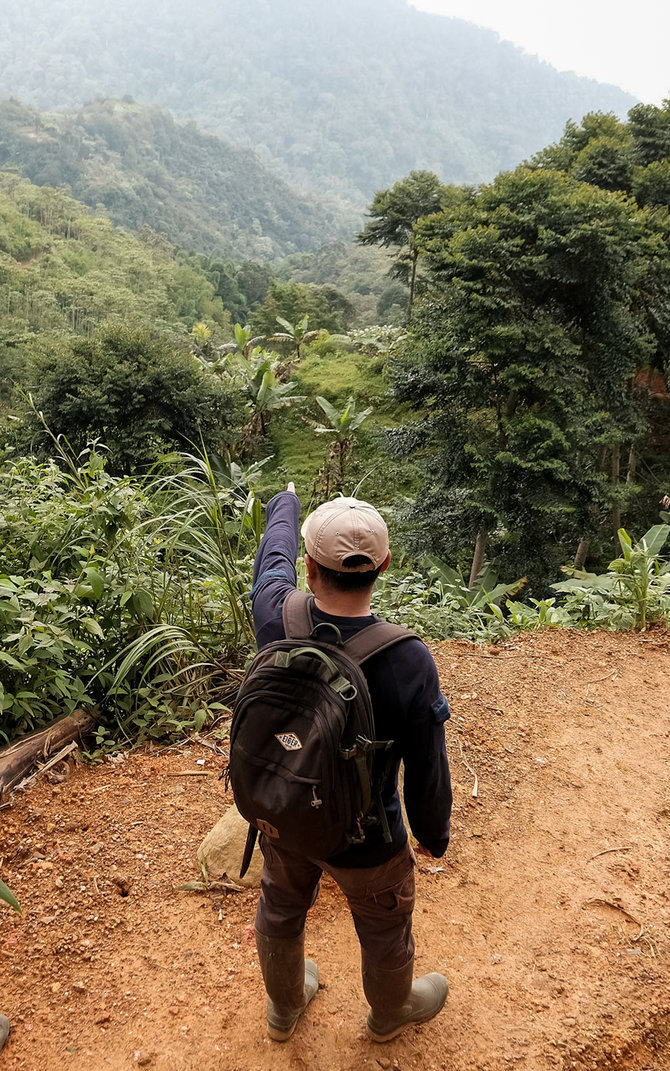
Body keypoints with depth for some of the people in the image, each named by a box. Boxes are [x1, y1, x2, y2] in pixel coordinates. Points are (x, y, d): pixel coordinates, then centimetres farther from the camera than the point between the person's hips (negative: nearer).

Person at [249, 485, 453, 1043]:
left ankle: (285, 1006, 59)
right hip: (363, 841, -3)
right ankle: (390, 1013, 58)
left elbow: (274, 557, -2)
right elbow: (427, 777, -21)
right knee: (385, 931, 28)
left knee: (281, 911, 31)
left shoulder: (276, 619, -27)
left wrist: (285, 503, 19)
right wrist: (435, 835, 2)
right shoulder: (410, 663, -34)